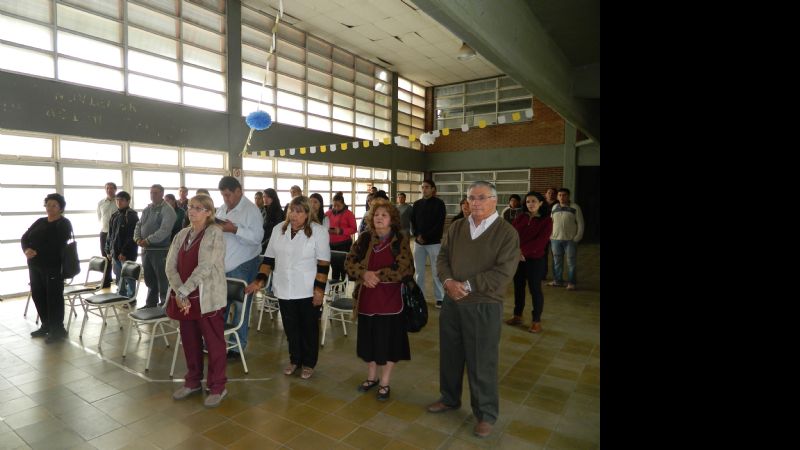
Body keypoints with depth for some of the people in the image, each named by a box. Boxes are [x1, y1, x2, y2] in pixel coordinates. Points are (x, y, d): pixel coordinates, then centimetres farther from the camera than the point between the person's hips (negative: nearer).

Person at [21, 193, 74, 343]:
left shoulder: (64, 224, -4)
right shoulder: (40, 222, 15)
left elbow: (56, 244, -16)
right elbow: (25, 238, 6)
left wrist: (36, 252, -17)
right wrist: (27, 250, -14)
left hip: (53, 266, -7)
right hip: (35, 265, 7)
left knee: (54, 297, -3)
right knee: (38, 295, 12)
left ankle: (58, 330, 6)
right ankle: (46, 326, 26)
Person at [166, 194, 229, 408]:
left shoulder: (214, 233, -10)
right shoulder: (182, 234, 9)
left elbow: (205, 267, -18)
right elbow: (170, 266, 3)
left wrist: (182, 291, -16)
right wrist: (179, 294, -11)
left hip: (208, 299, -6)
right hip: (185, 299, 6)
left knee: (213, 343, 4)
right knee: (190, 342, 17)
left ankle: (217, 387, 19)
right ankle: (193, 382, 36)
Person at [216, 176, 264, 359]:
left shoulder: (251, 210, -10)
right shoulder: (221, 209, 12)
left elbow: (257, 237, -19)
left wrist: (235, 229, -25)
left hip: (242, 266, -6)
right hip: (222, 264, 6)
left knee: (241, 306, 5)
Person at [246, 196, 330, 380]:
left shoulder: (318, 231, -10)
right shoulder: (279, 229, 4)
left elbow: (323, 263, -11)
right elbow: (269, 258, 10)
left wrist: (319, 289, -14)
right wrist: (260, 280, 1)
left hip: (308, 291, -4)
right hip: (285, 290, 4)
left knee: (309, 328, 10)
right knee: (291, 328, 16)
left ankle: (308, 363, 28)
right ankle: (294, 359, 36)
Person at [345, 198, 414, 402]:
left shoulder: (400, 240, -7)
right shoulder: (364, 238, 4)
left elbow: (404, 268, -15)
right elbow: (350, 262, 0)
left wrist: (377, 275, -19)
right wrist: (365, 274, -19)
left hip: (390, 299, -3)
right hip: (367, 298, 4)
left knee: (389, 341, 7)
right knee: (369, 338, 15)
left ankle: (385, 383, 26)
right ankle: (371, 377, 37)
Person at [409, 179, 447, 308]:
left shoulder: (439, 203, -2)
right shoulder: (417, 204, 10)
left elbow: (440, 224, -9)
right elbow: (412, 221, 11)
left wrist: (426, 237, -13)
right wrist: (417, 235, -6)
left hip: (434, 242, -4)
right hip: (418, 242, 4)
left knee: (436, 271, -1)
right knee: (419, 270, 9)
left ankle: (440, 297, 9)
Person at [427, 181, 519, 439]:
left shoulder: (507, 232, -11)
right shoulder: (456, 227, 5)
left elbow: (503, 272, -18)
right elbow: (443, 258, 6)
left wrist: (467, 286, -19)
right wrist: (448, 281, -14)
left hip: (484, 306, -5)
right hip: (452, 302, 5)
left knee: (482, 362, 6)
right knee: (450, 354, 19)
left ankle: (486, 414, 27)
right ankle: (450, 398, 41)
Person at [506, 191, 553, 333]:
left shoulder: (546, 220, -6)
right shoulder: (520, 217, 6)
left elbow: (541, 241, -16)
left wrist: (522, 251, -23)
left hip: (535, 259, -4)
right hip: (517, 258, 4)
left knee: (535, 289, 2)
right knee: (518, 287, 13)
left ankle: (536, 321, 15)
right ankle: (517, 316, 28)